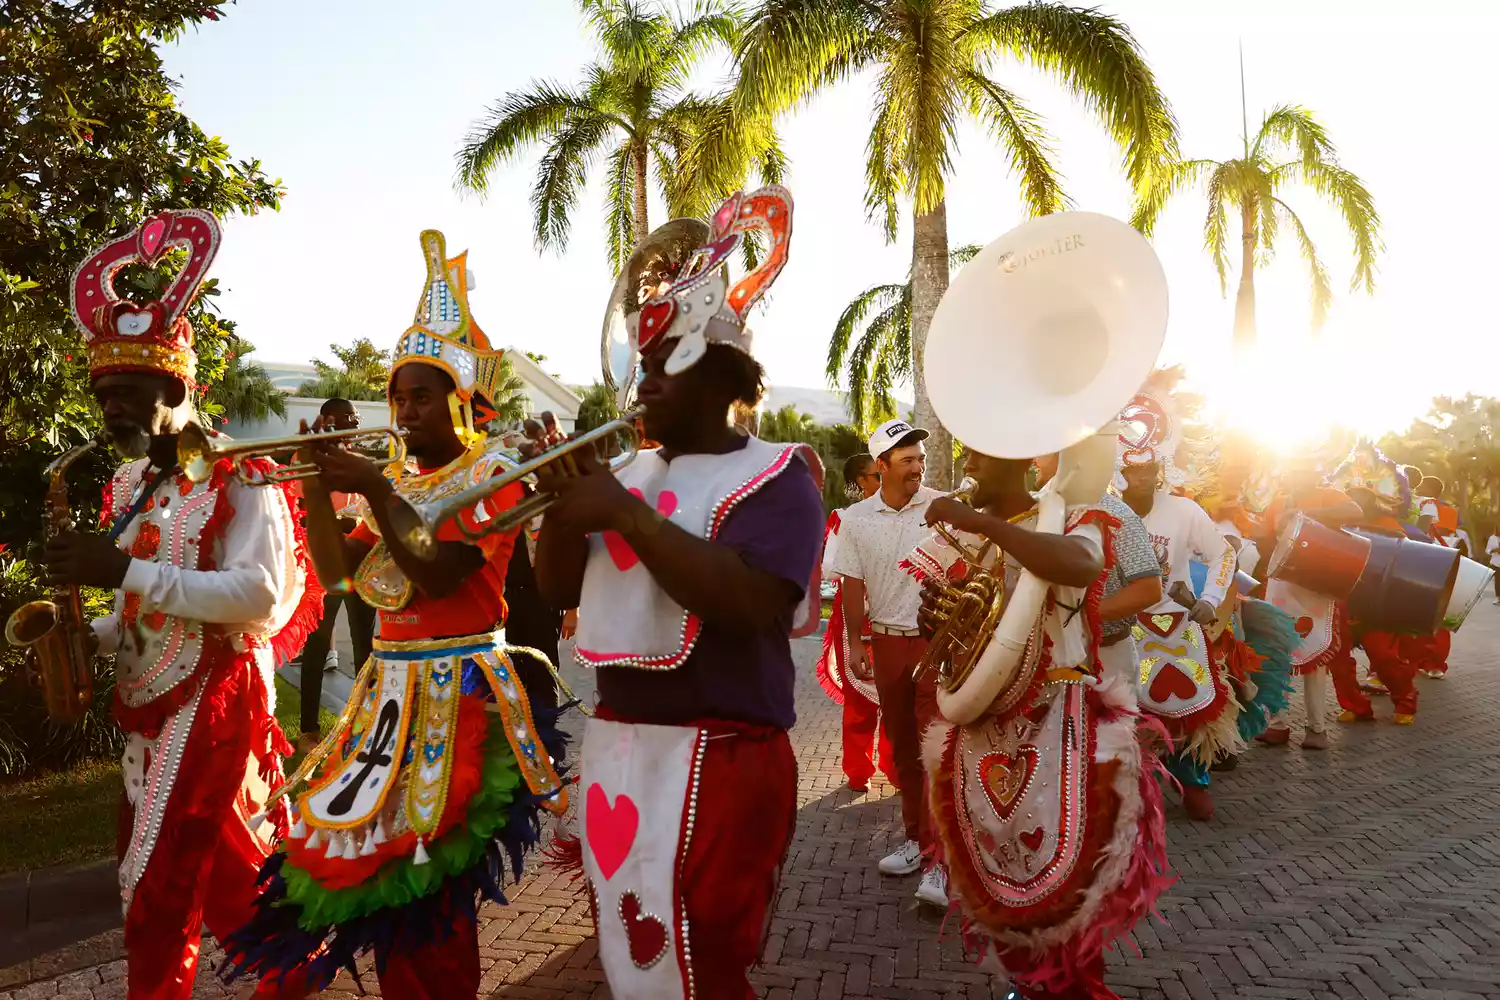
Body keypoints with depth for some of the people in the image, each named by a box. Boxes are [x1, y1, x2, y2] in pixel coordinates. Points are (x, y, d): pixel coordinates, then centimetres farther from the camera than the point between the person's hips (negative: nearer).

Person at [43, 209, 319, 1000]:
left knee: (156, 897, -2)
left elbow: (260, 594, -24)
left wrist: (127, 571, -25)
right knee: (230, 876, 15)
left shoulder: (239, 476, -13)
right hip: (145, 704, 8)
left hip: (212, 699, -8)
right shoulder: (127, 486, 12)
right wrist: (90, 635, -1)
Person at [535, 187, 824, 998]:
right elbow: (559, 591, 13)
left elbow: (751, 605, -26)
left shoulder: (772, 475, -9)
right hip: (615, 747, 8)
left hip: (715, 760, -7)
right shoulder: (636, 471, 13)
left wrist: (626, 514, -23)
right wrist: (563, 500, -6)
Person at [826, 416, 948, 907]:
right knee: (903, 747, 13)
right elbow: (853, 584, 6)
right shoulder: (855, 519, 1)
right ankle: (916, 838, 28)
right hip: (887, 642, 3)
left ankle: (936, 862, -2)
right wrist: (855, 643, 2)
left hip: (937, 640, -3)